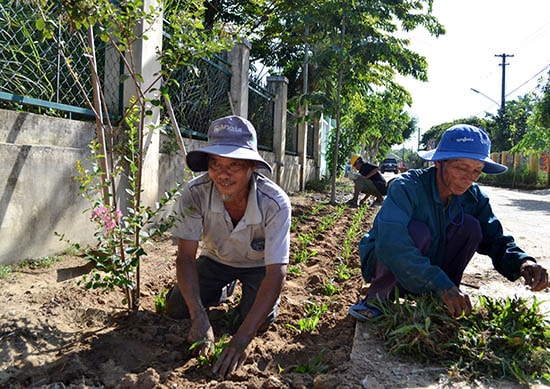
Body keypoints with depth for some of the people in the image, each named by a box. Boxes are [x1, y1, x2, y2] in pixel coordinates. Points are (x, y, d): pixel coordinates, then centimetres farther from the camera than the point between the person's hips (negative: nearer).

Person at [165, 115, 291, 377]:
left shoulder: (275, 202, -37)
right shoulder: (195, 193, -31)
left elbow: (276, 273, -37)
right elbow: (186, 256, -26)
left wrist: (241, 339, -43)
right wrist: (199, 317, -39)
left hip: (259, 265, -2)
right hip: (217, 258, 2)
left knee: (259, 323, -20)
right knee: (176, 308, -8)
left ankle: (249, 295, 17)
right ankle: (226, 289, 22)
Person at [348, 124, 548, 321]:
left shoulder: (474, 197, -7)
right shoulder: (406, 188, -27)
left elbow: (494, 238, -8)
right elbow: (390, 244, -41)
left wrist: (522, 261, -31)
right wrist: (440, 283, -48)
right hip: (383, 262, -5)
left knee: (470, 226, -16)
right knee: (417, 231, -34)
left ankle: (435, 300, -6)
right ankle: (377, 298, -15)